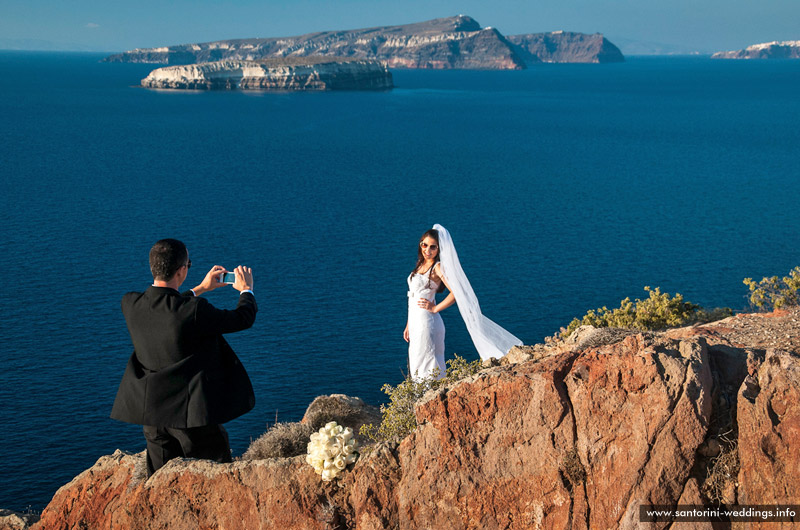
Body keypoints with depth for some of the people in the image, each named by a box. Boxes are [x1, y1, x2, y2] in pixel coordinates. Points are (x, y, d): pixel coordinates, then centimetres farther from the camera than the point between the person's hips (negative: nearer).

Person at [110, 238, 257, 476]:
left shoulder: (130, 303, -6)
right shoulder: (195, 311, -24)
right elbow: (243, 318, -8)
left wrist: (200, 289, 26)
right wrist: (246, 289, 13)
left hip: (151, 413, 6)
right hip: (191, 412, -6)